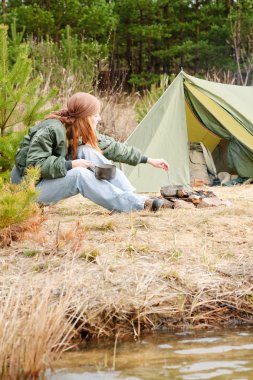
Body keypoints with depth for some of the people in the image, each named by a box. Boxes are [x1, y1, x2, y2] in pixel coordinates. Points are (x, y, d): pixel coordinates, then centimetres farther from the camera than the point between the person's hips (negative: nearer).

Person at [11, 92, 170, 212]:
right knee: (80, 174, -30)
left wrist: (148, 160, 8)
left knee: (87, 152, -11)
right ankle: (139, 204, -33)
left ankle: (132, 195, -17)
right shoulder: (51, 130, -25)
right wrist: (70, 164, -29)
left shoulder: (82, 131, -1)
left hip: (54, 180, 8)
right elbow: (35, 164, -29)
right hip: (29, 187, -8)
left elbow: (112, 147, 6)